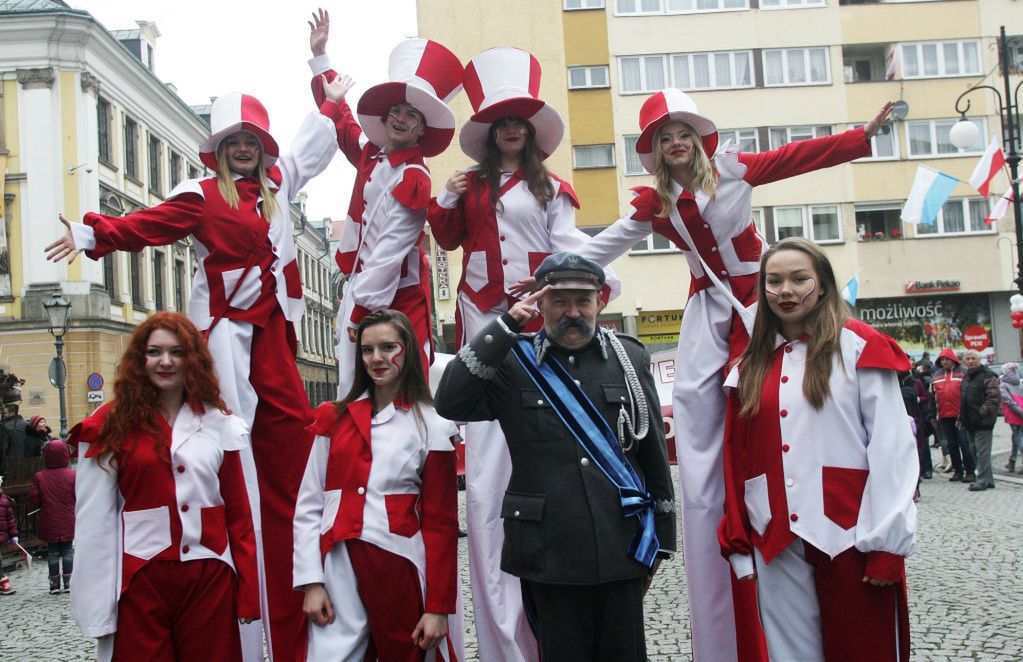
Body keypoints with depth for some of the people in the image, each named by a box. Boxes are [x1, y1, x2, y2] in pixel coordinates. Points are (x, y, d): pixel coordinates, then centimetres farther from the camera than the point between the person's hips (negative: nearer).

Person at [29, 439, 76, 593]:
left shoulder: (39, 477, -8)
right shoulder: (72, 475, -10)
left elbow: (33, 499, -7)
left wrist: (45, 504, 13)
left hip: (49, 522, 0)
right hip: (68, 522, 0)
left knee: (52, 552, 9)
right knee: (68, 551, 9)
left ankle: (54, 584, 11)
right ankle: (68, 582, 5)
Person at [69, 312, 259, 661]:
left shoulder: (218, 423, 7)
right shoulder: (112, 424, 1)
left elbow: (239, 512, 8)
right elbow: (94, 520, -1)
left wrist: (248, 592, 3)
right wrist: (98, 605, -6)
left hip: (209, 579, 2)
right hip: (140, 580, -2)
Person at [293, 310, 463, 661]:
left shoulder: (431, 426, 0)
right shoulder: (335, 419, 8)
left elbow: (441, 522, -2)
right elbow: (308, 505, 6)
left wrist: (438, 607, -5)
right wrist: (311, 582, -2)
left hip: (400, 567, -2)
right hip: (338, 567, 2)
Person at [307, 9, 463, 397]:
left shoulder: (412, 178, -13)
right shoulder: (371, 154, 11)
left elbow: (391, 250, -19)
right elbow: (340, 120, 30)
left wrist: (362, 310, -20)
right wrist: (319, 57, 33)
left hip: (396, 296, -8)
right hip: (360, 288, 8)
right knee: (351, 392, 5)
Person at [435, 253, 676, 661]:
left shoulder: (630, 358, 6)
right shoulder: (514, 361, 1)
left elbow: (655, 456, 10)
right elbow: (450, 404, -14)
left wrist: (660, 541, 10)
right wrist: (505, 326, -15)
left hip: (622, 547, 1)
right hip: (549, 551, -1)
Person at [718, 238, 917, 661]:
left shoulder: (858, 347, -1)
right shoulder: (750, 367, 13)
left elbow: (891, 447, -7)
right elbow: (737, 459, 11)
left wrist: (887, 541, -12)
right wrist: (738, 541, 7)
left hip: (849, 534, -4)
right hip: (776, 542, 4)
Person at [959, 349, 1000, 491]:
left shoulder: (988, 376, -11)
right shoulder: (966, 377, 17)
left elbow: (995, 397, -19)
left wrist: (983, 412, -23)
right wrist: (961, 418, 20)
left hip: (983, 421, -9)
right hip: (970, 422, 9)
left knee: (982, 452, -7)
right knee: (974, 451, 13)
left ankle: (982, 481, -2)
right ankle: (988, 479, 21)